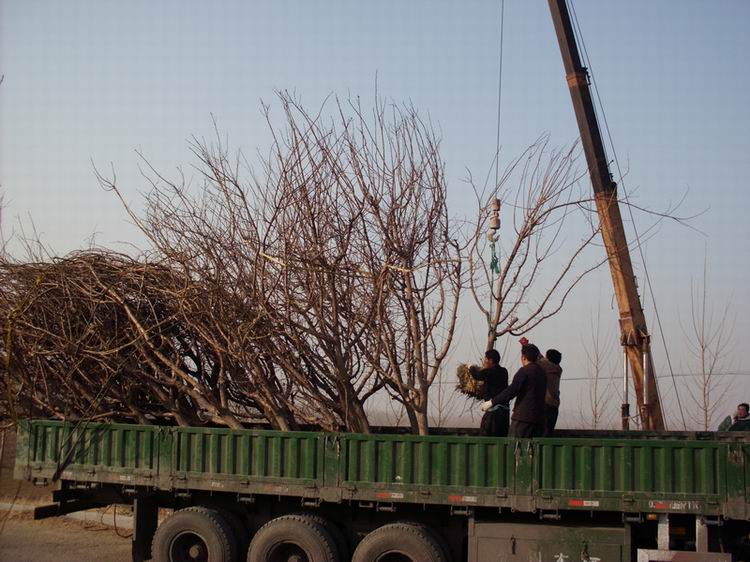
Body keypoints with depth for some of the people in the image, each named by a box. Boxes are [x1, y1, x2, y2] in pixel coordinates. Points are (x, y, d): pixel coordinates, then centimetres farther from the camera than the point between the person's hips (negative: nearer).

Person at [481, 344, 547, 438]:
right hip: (539, 418, 7)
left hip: (523, 417, -7)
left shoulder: (524, 371, -8)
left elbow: (511, 391, -16)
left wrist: (492, 402, -11)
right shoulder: (542, 372, 14)